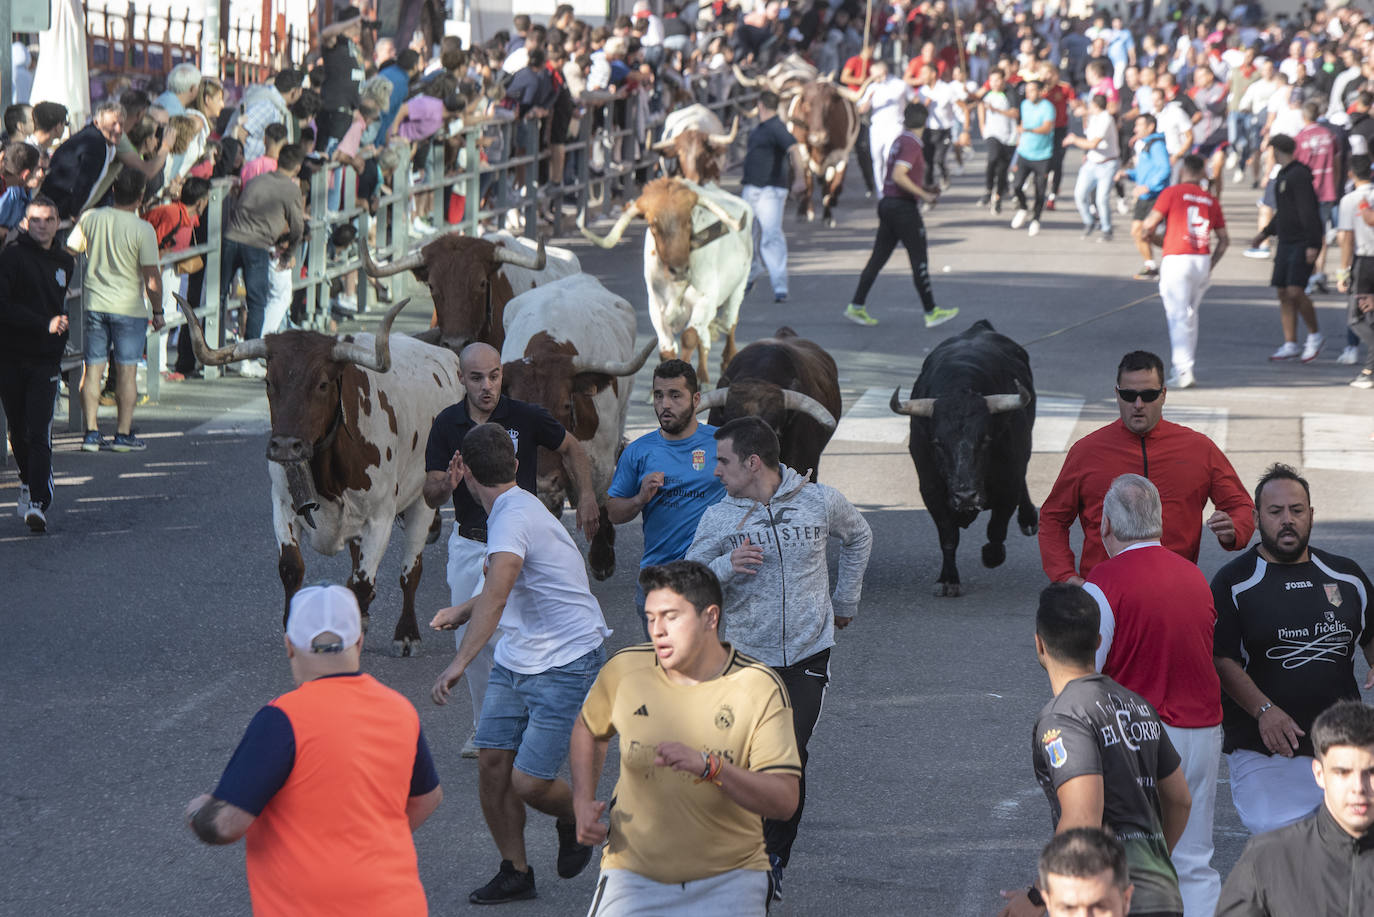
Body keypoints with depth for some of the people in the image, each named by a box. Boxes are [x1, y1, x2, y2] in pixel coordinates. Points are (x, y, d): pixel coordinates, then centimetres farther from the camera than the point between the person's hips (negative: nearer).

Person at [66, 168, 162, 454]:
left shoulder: (90, 218, -3)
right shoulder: (142, 229, -13)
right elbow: (152, 277, -11)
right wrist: (157, 312, 1)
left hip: (94, 304, 3)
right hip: (129, 307, -3)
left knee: (92, 369, 8)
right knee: (127, 371, 5)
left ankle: (91, 433, 7)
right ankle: (123, 434, 7)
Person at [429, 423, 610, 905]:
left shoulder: (514, 517, -23)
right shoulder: (512, 508, 9)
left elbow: (496, 596, -39)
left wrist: (460, 663, -47)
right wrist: (462, 609, 30)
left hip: (567, 663, -9)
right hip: (514, 661, 9)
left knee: (529, 782, -9)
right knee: (492, 762, 1)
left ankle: (575, 820, 24)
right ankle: (515, 871, 15)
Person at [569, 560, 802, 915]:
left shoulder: (760, 687, -10)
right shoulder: (625, 669, -3)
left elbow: (784, 800, -18)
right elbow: (588, 729, 21)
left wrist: (708, 766, -33)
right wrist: (583, 802, 4)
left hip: (728, 878, -1)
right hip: (634, 874, 1)